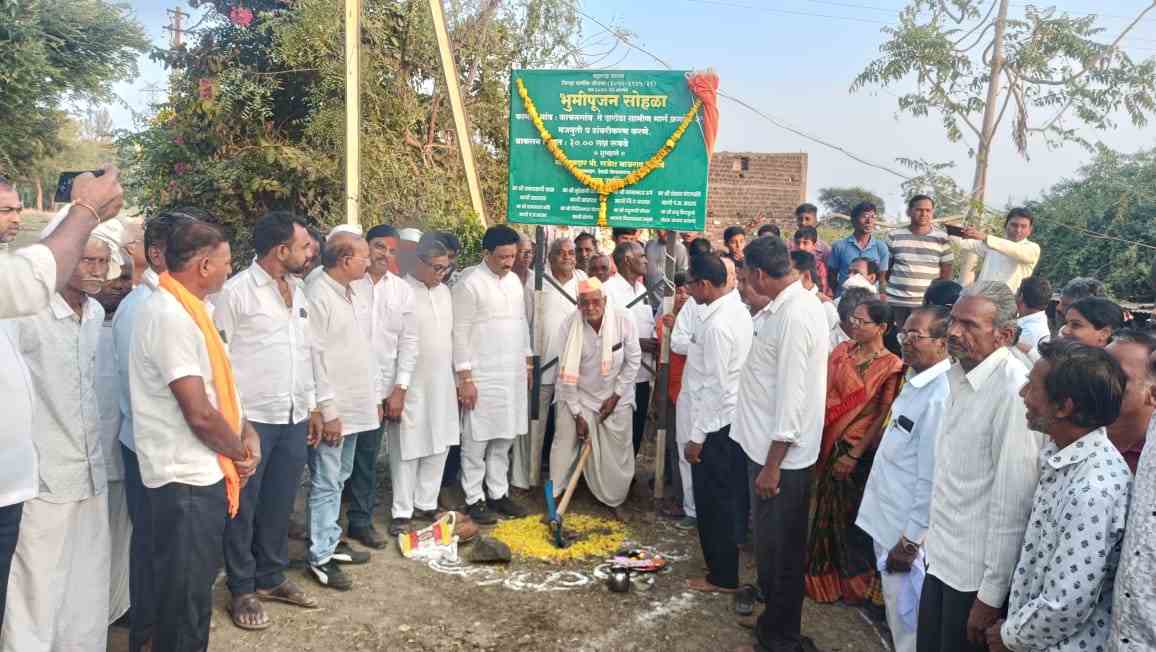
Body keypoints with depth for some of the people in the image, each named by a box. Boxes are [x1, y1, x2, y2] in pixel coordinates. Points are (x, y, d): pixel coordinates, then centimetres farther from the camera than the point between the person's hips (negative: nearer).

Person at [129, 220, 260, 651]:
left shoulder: (185, 309, 11)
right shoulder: (170, 315, -21)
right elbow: (199, 413, -24)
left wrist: (246, 433, 3)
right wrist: (240, 452, -7)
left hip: (200, 472, 10)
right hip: (186, 478, -10)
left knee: (195, 589, 22)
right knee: (186, 597, 5)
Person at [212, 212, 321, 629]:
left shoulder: (298, 290, 11)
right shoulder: (236, 291, -10)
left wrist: (312, 407, 15)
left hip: (294, 418, 6)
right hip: (253, 419, -6)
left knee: (280, 504, 16)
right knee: (244, 508, 8)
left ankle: (272, 577, 32)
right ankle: (242, 590, 23)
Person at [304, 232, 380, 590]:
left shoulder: (355, 294, 10)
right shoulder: (317, 295, -16)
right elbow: (313, 357, -18)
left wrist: (376, 396, 15)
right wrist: (328, 411, -18)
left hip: (356, 406, 8)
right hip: (332, 411, -8)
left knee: (338, 479, 18)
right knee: (325, 484, 1)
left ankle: (331, 542, 31)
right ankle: (320, 557, 12)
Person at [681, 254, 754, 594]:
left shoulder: (717, 324, -24)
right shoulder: (737, 309, 6)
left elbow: (714, 386, -23)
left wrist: (697, 436, -18)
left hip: (716, 424, -10)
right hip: (731, 420, 10)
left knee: (714, 501, 4)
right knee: (730, 497, 20)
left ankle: (722, 576, 17)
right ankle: (726, 561, 36)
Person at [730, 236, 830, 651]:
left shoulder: (793, 317, -24)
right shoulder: (795, 303, 7)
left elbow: (792, 398, -25)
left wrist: (772, 466, -20)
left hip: (781, 453, -9)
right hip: (770, 445, 9)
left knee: (780, 548, 7)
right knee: (771, 540, 22)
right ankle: (773, 613, 40)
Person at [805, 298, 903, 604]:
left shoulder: (891, 366, -11)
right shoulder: (842, 351, 2)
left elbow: (884, 417, -12)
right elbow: (826, 393, 4)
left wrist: (855, 455, -14)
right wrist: (827, 443, -3)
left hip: (862, 452, -4)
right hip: (831, 444, 4)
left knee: (852, 516, 10)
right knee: (828, 510, 15)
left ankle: (854, 583, 32)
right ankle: (824, 576, 33)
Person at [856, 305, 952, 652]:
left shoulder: (939, 397, -24)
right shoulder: (916, 380, 4)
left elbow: (931, 479, -23)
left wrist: (910, 542, -18)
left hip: (906, 526, -9)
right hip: (886, 515, 9)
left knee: (904, 610, 8)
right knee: (893, 600, 23)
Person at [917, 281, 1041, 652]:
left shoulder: (1013, 390, -21)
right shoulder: (960, 378, 7)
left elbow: (1012, 502, -22)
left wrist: (991, 596, -18)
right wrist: (921, 533, 15)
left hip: (977, 575, -8)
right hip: (940, 558, 8)